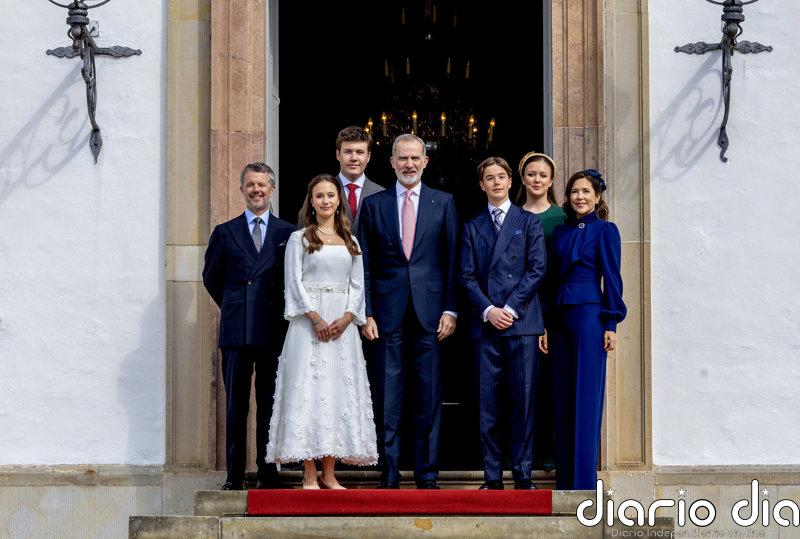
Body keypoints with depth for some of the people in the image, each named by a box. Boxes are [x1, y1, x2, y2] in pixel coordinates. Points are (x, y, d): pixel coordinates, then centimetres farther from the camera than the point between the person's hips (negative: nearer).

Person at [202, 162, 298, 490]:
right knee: (235, 405, 2)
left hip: (274, 331, 0)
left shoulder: (288, 233, 8)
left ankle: (269, 474, 7)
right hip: (236, 331, 1)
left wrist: (283, 313, 6)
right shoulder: (225, 232, 10)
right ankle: (234, 475, 5)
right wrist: (233, 307, 13)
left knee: (270, 405, 3)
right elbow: (211, 277, 17)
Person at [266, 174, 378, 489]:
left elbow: (357, 285, 10)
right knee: (308, 390, -7)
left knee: (339, 391, 1)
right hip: (309, 322, -4)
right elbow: (295, 282, -3)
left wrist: (347, 318, -7)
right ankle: (310, 477, -6)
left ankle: (329, 475, 5)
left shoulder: (351, 242, 15)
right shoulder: (299, 239, 5)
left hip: (343, 324, 4)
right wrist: (316, 318, -14)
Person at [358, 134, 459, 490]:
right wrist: (366, 313, -1)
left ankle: (427, 476, 9)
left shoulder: (443, 203, 7)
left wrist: (450, 310, -3)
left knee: (429, 400, 3)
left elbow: (453, 261, 5)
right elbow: (365, 266, 7)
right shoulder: (374, 205, 8)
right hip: (388, 314, 0)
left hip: (430, 313, 0)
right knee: (387, 401, 1)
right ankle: (389, 476, 7)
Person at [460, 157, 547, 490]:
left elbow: (536, 269, 0)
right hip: (486, 323, 2)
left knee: (523, 399, -3)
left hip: (522, 322, -2)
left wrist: (511, 308, -9)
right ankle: (492, 477, 5)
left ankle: (523, 475, 1)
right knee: (488, 403, 1)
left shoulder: (529, 222, 9)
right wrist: (488, 310, -7)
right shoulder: (473, 227, 15)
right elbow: (467, 275, 8)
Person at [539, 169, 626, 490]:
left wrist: (611, 323, -11)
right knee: (563, 398, 6)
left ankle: (584, 483, -3)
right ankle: (564, 479, 12)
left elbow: (612, 279, -5)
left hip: (590, 315, -6)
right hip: (561, 317, 6)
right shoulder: (560, 232, 15)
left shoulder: (605, 230, -1)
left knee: (587, 398, -5)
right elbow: (551, 279, 15)